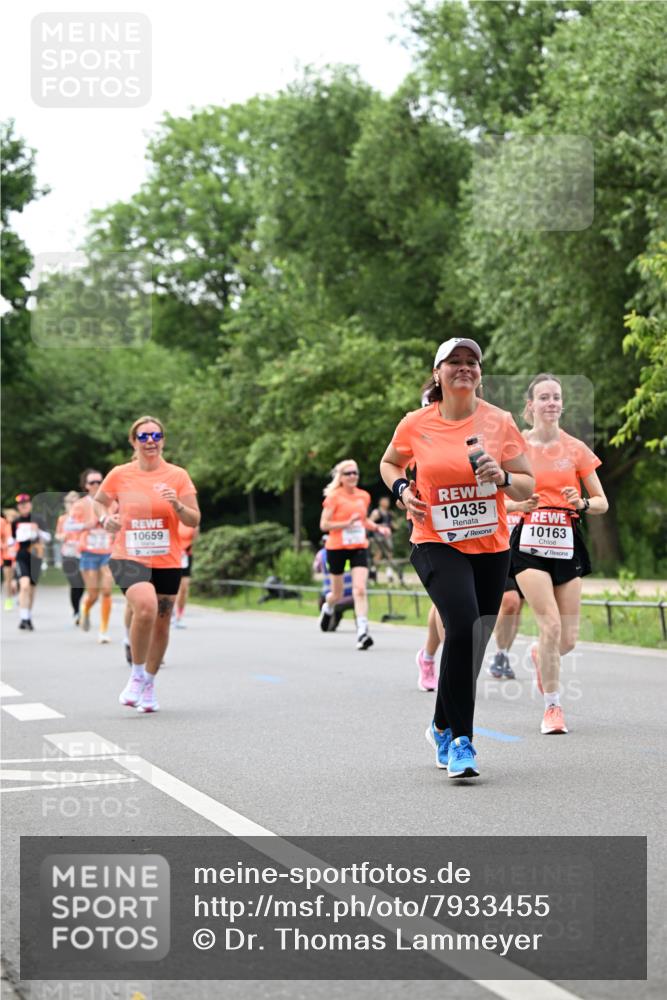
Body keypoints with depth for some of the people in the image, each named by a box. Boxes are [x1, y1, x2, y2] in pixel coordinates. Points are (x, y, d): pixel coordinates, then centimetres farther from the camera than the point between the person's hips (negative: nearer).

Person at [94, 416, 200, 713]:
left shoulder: (178, 476, 1)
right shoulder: (119, 475, 0)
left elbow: (194, 521, 1)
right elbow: (96, 505, 14)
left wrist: (177, 504, -19)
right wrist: (106, 519, -7)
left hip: (167, 562, 2)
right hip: (129, 558, -2)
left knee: (161, 622, 8)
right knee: (146, 607, -28)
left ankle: (148, 685, 29)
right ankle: (137, 675, -10)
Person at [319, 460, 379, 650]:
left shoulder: (364, 496, 7)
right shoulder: (334, 497, -7)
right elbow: (324, 525, -10)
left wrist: (377, 527, 5)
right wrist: (347, 523, -21)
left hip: (359, 547, 2)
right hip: (337, 547, -2)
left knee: (360, 589, -16)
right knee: (337, 594, 11)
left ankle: (362, 632, -20)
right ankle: (328, 608, 47)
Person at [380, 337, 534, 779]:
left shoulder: (500, 421, -2)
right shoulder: (415, 424, -2)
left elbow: (527, 486, 2)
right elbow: (390, 463, 18)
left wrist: (502, 477, -19)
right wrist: (402, 489, -2)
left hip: (491, 547, 3)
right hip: (437, 544, -3)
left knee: (472, 644, 11)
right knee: (463, 626, -25)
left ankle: (443, 727, 36)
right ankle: (461, 741, -17)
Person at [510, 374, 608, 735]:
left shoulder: (576, 449, 4)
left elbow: (602, 503, 8)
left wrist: (581, 503, -13)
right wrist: (520, 504, -12)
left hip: (567, 543, 2)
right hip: (529, 543, -2)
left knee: (567, 640, 1)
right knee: (551, 625, -18)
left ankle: (539, 655, 39)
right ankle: (552, 707, -3)